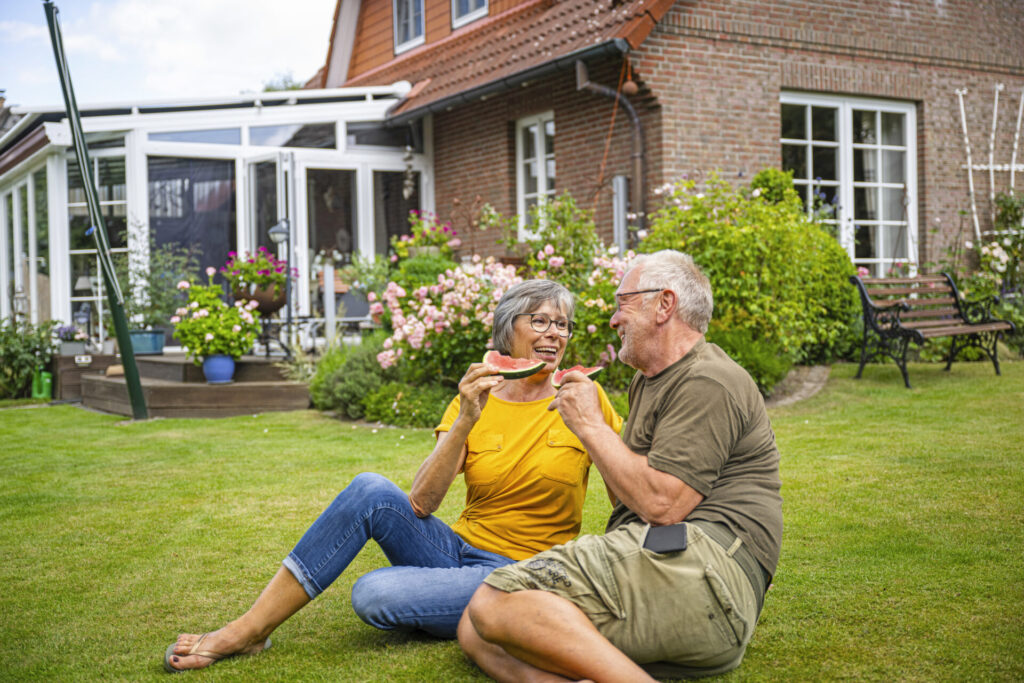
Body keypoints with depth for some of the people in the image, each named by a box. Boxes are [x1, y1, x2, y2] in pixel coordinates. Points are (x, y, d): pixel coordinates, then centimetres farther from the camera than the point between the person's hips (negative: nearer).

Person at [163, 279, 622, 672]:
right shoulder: (473, 401, 4)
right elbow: (420, 503, -10)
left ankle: (247, 633, -1)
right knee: (371, 490, -26)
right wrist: (465, 422, -21)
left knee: (374, 595, -30)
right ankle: (247, 630, -19)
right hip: (458, 548, 3)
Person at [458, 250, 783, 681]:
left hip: (702, 569, -11)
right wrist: (585, 420, 21)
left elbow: (662, 504, -16)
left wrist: (589, 425, -4)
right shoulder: (649, 382, 29)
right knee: (476, 634, -8)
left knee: (495, 601, -25)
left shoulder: (708, 383, -4)